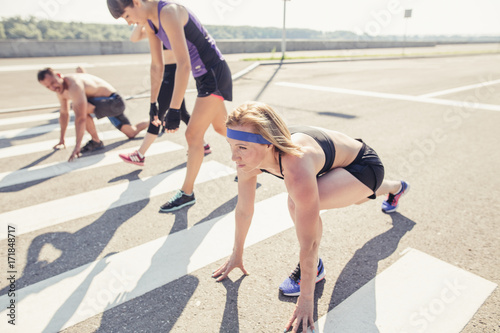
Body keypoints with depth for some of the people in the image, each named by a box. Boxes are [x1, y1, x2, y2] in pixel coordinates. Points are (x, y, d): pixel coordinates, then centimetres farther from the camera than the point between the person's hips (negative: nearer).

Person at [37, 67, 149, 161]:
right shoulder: (60, 87, 0)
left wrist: (77, 146, -38)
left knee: (78, 107, -30)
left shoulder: (74, 86, -30)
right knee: (132, 133, 19)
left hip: (114, 102, -10)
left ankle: (96, 142, -12)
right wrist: (61, 140, 16)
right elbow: (64, 113, 13)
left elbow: (81, 118, -37)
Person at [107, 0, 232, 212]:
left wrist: (174, 110, -32)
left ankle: (187, 194, 8)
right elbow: (157, 66, 12)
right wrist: (153, 103, 12)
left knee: (193, 135, -7)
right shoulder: (150, 23, 6)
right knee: (221, 127, 20)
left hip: (214, 75, -10)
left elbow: (183, 64, -31)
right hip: (203, 76, 10)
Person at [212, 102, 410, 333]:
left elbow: (308, 242, -35)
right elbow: (243, 210, -8)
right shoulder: (250, 155, -23)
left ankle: (315, 268, -2)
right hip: (341, 159, 8)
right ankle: (397, 187, 77)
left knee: (298, 204, -34)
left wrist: (306, 299, -22)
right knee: (356, 199, 40)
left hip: (365, 165, -7)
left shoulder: (296, 169, -45)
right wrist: (237, 254, 4)